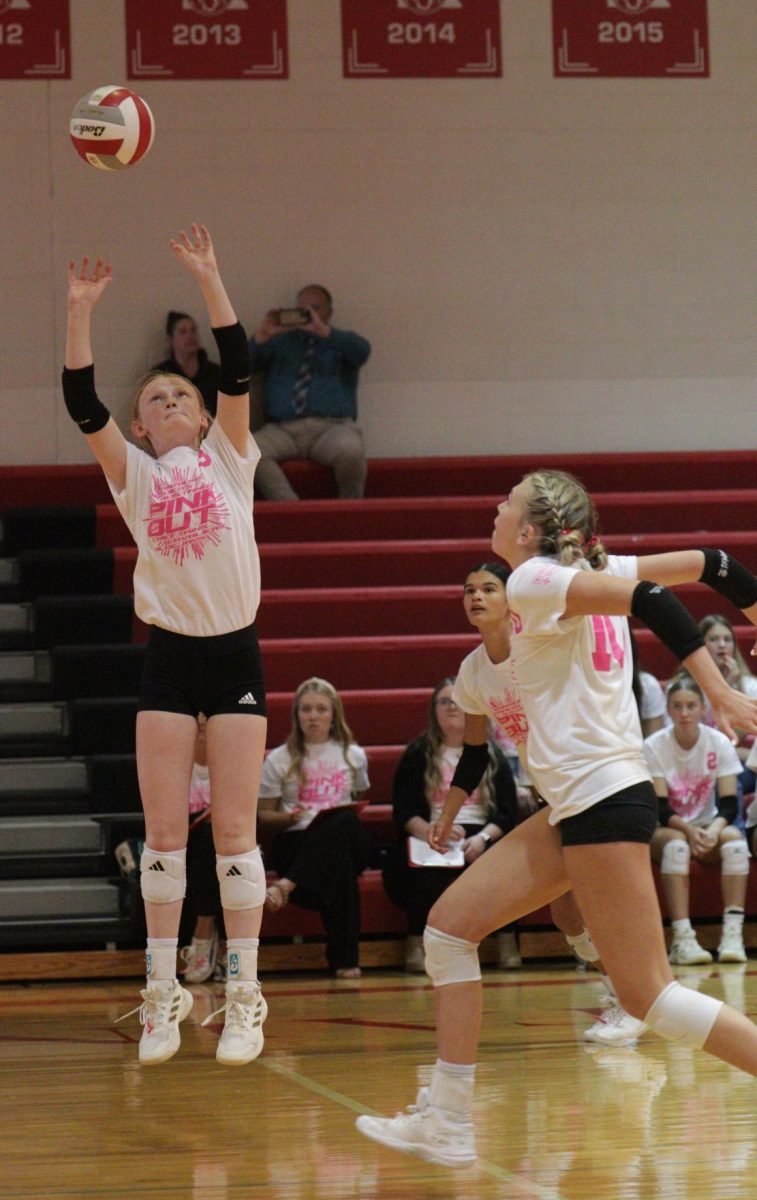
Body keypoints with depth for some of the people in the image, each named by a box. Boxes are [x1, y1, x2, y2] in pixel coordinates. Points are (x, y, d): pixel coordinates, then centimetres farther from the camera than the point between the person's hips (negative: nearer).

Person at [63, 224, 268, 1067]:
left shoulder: (228, 457, 6)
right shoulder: (134, 475, 7)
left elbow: (238, 371, -6)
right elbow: (83, 406, -5)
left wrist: (208, 281, -14)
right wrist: (80, 312, -12)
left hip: (234, 655, -1)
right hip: (168, 658, 1)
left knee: (234, 828, -1)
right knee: (163, 829, -1)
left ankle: (243, 996, 1)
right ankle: (162, 995, 4)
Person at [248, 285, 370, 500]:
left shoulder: (341, 342, 19)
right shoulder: (280, 341, 25)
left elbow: (362, 350, -5)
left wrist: (324, 331, -19)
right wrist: (261, 337, -8)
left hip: (331, 427, -2)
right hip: (282, 430, 2)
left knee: (350, 451, -37)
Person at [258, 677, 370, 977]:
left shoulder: (353, 756, 16)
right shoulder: (279, 760, 9)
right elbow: (263, 816, 12)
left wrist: (350, 815, 4)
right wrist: (289, 817, -12)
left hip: (344, 840, 1)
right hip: (296, 844, -1)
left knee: (344, 824, -41)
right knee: (341, 872, -40)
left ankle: (287, 886, -47)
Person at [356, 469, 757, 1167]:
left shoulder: (535, 580, -10)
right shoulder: (594, 571, 13)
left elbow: (648, 599, -24)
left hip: (604, 801, -10)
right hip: (575, 807, 10)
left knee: (648, 996, -8)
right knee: (448, 927, 9)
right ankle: (447, 1124, 9)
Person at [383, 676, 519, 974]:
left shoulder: (491, 756, 15)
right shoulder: (418, 755, 12)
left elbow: (508, 812, 5)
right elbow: (404, 812, 1)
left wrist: (483, 837, -17)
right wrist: (433, 831, -21)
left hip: (480, 838, 1)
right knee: (427, 868, -37)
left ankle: (505, 938, -18)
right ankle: (416, 941, -24)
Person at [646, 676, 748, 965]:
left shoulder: (719, 743, -6)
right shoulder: (653, 747, -11)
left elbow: (729, 803, -10)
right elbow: (659, 809, -14)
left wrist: (714, 829, -31)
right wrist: (688, 830, -33)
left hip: (706, 826, 2)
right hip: (665, 829, -2)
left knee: (734, 839, -31)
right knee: (676, 843, -37)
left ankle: (733, 934, -37)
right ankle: (682, 939, -43)